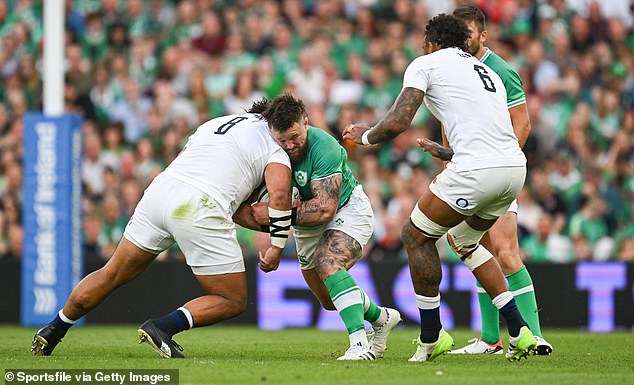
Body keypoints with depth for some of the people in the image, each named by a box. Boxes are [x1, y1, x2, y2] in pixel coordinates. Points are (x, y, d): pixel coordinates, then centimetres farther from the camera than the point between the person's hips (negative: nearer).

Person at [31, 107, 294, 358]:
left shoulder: (214, 124, 31)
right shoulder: (275, 144, 12)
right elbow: (279, 194, -6)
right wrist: (277, 247, 2)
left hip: (159, 190, 6)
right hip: (201, 208, -6)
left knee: (113, 274, 23)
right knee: (233, 302, 6)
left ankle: (53, 330, 29)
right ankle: (163, 327, -11)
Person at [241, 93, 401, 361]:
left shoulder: (323, 147, -33)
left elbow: (325, 208, -36)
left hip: (348, 208, -7)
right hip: (306, 226, 7)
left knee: (328, 263, -34)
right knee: (329, 300, 13)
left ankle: (361, 344, -38)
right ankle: (382, 318, 42)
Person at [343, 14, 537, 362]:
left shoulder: (425, 64, 7)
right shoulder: (486, 71, 28)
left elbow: (397, 122, -5)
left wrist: (364, 136, 16)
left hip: (477, 170, -7)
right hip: (515, 167, 8)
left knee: (416, 236, 14)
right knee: (463, 240, 29)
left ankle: (431, 337, 18)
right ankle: (518, 331, 20)